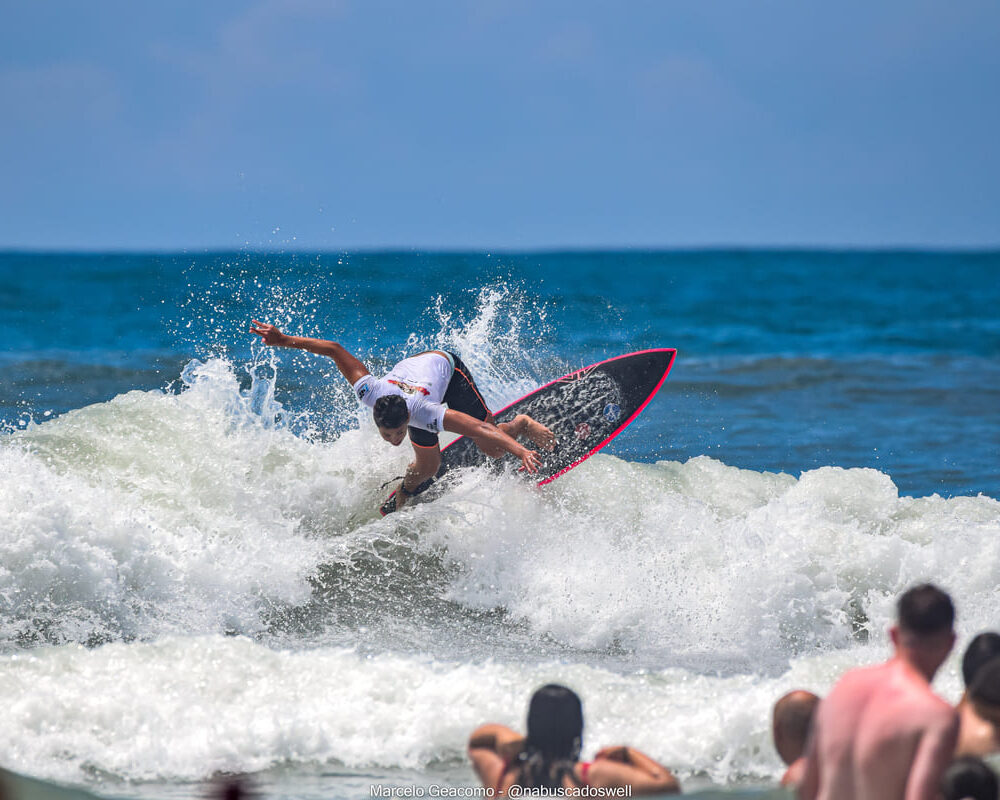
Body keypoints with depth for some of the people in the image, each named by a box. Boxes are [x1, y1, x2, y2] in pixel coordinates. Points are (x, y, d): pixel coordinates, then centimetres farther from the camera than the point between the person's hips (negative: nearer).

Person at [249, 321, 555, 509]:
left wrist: (520, 450, -63)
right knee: (427, 468, 2)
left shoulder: (423, 412, -48)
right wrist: (284, 341, -34)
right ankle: (402, 495, 34)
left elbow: (480, 428, -54)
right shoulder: (370, 393, -41)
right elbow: (335, 349, -33)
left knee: (493, 449, -8)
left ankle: (522, 425, 24)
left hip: (444, 364, -3)